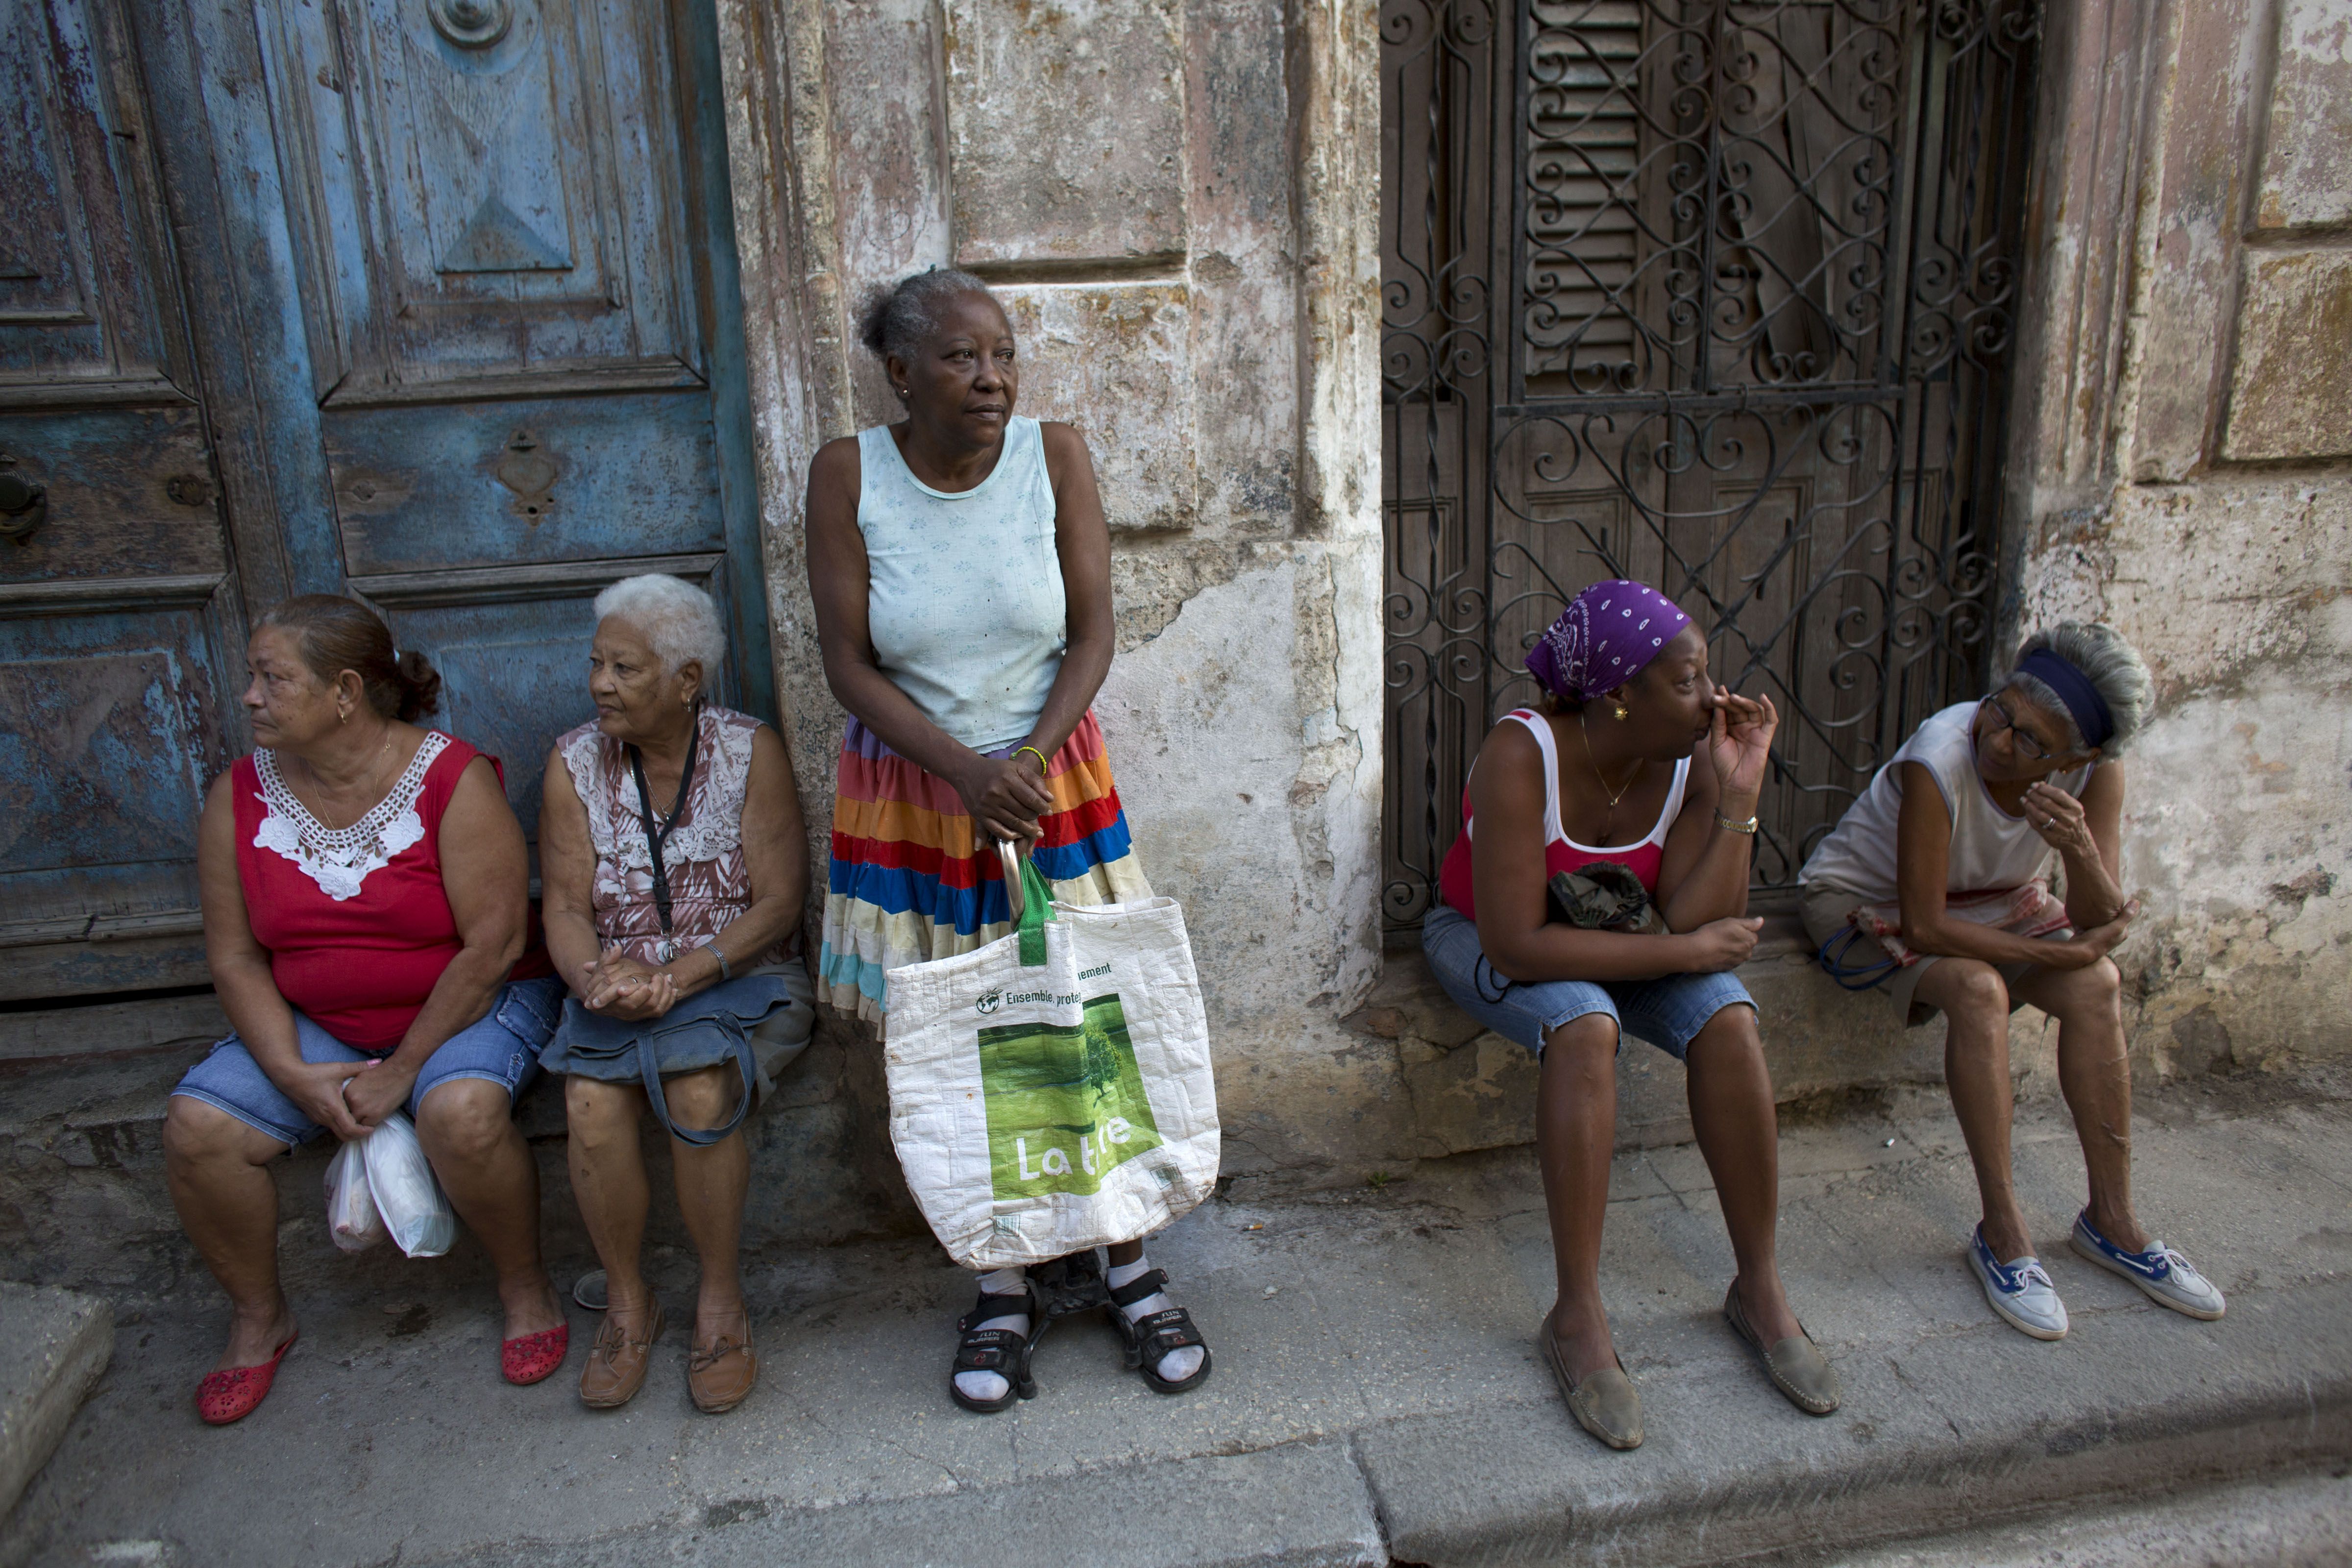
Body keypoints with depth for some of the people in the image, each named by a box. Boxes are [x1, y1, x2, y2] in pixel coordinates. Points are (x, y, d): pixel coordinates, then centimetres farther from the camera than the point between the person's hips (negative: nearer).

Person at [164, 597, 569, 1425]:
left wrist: (402, 1070, -18)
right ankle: (258, 1316, 11)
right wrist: (292, 1072, -13)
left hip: (469, 1005, -5)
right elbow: (235, 958, 1)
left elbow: (493, 944, -19)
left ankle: (525, 1287, -6)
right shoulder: (240, 797, -2)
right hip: (314, 1026, 5)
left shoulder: (453, 779, -17)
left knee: (461, 1110, -33)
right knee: (197, 1128, -15)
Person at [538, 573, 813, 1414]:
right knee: (591, 1102, -27)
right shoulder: (575, 762, 5)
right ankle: (627, 1301, -4)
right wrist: (594, 977, -21)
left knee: (700, 1092, -31)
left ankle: (721, 1298, -9)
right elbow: (566, 907, 1)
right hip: (617, 987, 3)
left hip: (739, 974, -2)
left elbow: (778, 903, -9)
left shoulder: (749, 750, -4)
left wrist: (680, 976, -21)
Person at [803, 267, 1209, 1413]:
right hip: (909, 794, 0)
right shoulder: (849, 474, -10)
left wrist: (1030, 757, -20)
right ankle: (1002, 1289, 23)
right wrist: (965, 771, -21)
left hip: (1054, 778, 1)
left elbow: (1093, 636, -5)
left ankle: (1127, 1264, 22)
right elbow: (849, 664, -10)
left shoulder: (1054, 455, -7)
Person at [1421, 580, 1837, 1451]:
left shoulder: (1690, 760, -14)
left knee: (1727, 1016, -24)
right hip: (1482, 935, -4)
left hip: (1620, 936, 5)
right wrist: (1684, 950, -29)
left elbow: (1698, 924, -20)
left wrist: (1739, 795, -27)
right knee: (1585, 1026, -35)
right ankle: (1578, 1317, -26)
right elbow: (1519, 946, -33)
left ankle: (1759, 1288, -8)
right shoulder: (1523, 755, -30)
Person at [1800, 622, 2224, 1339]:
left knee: (2097, 986, -19)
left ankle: (2111, 1220, -6)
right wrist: (2056, 954, -24)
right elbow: (1923, 928, -31)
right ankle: (2003, 1232, -20)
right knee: (1979, 990, -31)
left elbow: (2099, 922, -20)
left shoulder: (2094, 772, -19)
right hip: (1870, 898, -5)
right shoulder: (1940, 760, -34)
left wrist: (2079, 851, -41)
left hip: (1996, 901, 5)